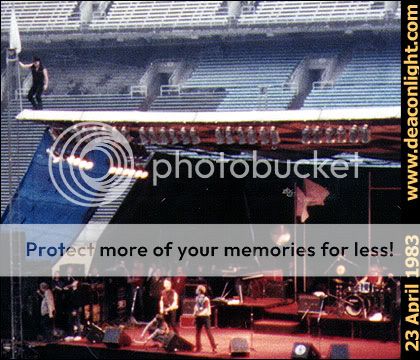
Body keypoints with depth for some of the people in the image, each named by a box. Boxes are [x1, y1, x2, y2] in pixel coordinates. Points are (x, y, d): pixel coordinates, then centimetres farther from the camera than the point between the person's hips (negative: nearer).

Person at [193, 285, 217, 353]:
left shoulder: (205, 299, -13)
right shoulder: (197, 298, 8)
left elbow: (206, 309, -18)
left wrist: (199, 313, -27)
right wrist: (195, 313, 1)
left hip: (205, 317, -7)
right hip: (198, 317, 7)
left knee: (208, 332, -7)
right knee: (197, 333, 8)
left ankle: (214, 348, -3)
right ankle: (198, 348, 16)